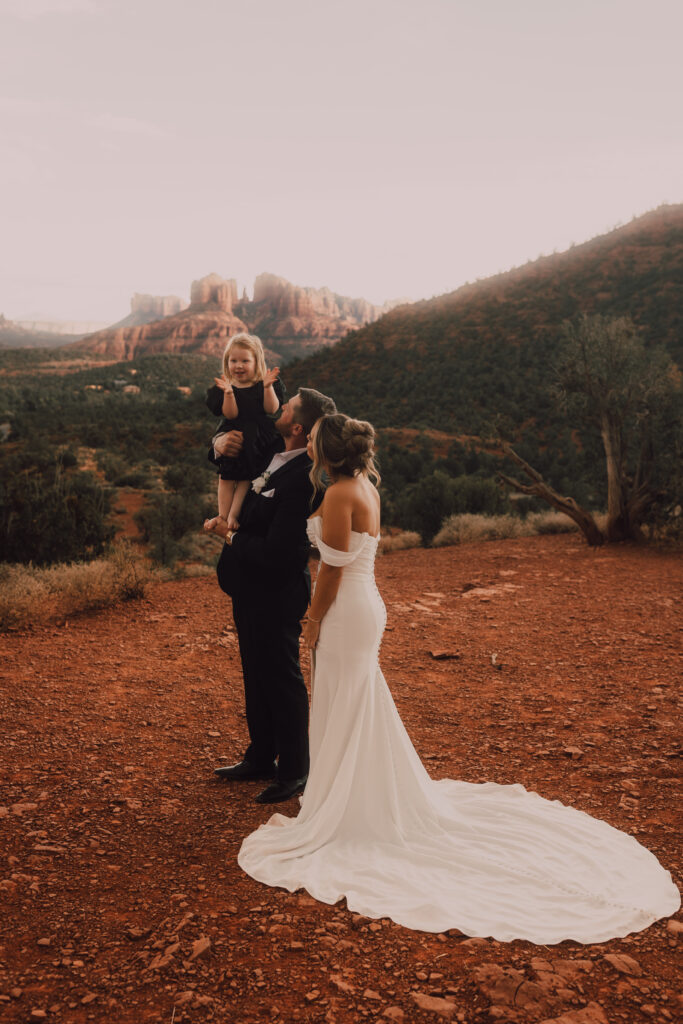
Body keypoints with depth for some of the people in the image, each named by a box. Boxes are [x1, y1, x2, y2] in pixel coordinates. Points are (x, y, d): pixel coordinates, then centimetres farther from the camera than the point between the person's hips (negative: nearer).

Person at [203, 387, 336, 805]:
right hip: (254, 589, 10)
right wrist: (229, 522, -3)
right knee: (257, 675, 21)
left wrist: (231, 536, -13)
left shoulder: (300, 479, -28)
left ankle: (294, 771, 23)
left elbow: (273, 552, -29)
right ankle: (261, 757, 38)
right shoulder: (279, 460, 2)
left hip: (276, 593, -10)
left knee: (283, 680, 6)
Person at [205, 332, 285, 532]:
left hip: (258, 442, -1)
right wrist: (229, 393, -26)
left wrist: (268, 387, -21)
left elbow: (272, 410, -8)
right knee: (226, 479, -6)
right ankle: (222, 517, -3)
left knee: (246, 478, -9)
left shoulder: (263, 386, 5)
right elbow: (231, 414, -10)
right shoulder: (225, 389, 4)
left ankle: (233, 516, -8)